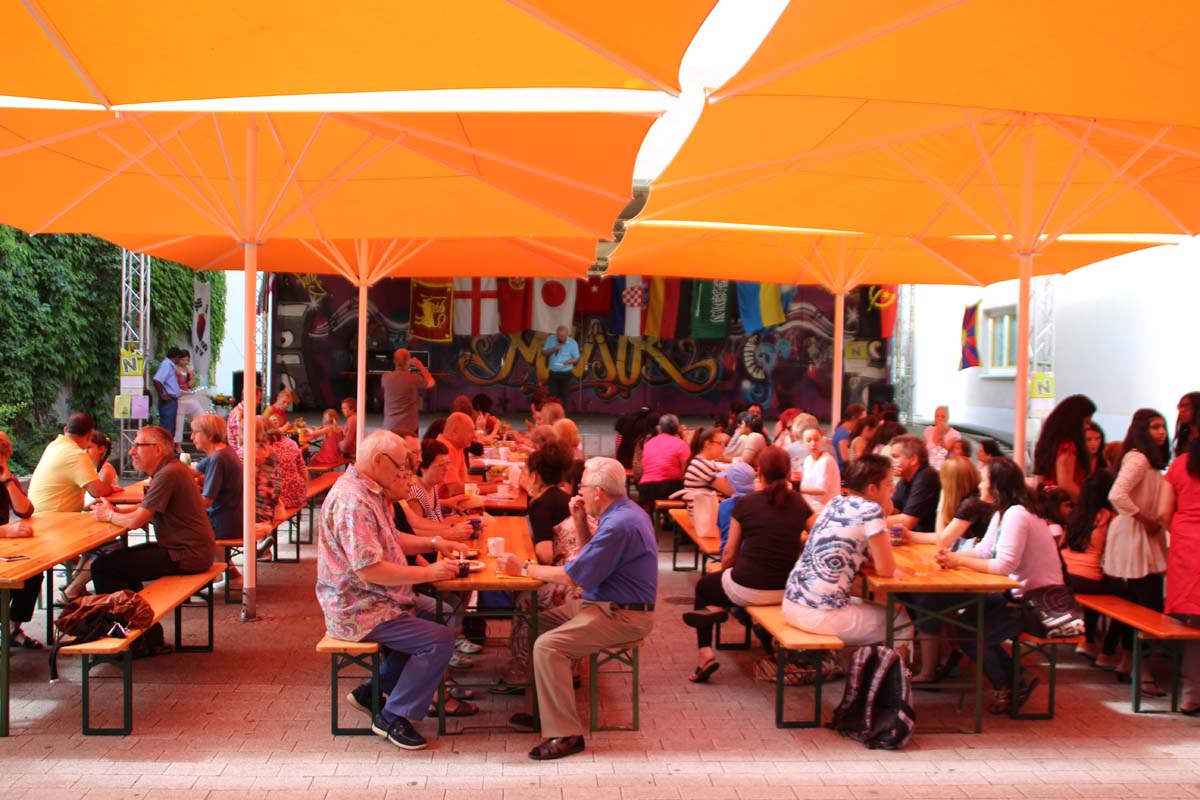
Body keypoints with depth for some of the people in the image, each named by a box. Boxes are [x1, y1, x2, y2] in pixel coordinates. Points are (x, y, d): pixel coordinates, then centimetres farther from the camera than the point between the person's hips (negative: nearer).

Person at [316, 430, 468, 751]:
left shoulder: (370, 492, 10)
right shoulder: (352, 502, -24)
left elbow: (391, 539, 22)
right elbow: (369, 569, -29)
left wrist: (433, 542, 6)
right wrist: (429, 572, -22)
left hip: (369, 601, 11)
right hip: (360, 612, -11)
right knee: (440, 640, -15)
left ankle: (372, 691, 21)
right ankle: (393, 717, -3)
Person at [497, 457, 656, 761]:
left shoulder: (618, 525, -24)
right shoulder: (623, 511, 9)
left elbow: (572, 576, -21)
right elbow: (591, 552, 22)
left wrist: (524, 568, -11)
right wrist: (580, 521, 6)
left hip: (622, 616, -11)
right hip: (604, 602, 11)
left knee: (547, 646, -23)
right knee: (538, 623, 9)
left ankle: (565, 734, -16)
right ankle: (546, 709, 17)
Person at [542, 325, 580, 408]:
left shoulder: (573, 343, -10)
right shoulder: (551, 339, -3)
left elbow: (576, 358, -3)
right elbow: (544, 352, 1)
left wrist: (568, 361, -24)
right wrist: (554, 349, -17)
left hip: (566, 373, -2)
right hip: (553, 373, 2)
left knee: (564, 396, 1)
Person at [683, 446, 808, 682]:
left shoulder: (745, 503, -7)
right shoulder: (799, 503, 0)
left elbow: (730, 554, 1)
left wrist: (723, 573, 19)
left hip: (748, 589, -4)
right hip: (785, 591, 4)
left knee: (704, 586, 29)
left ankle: (705, 653, 17)